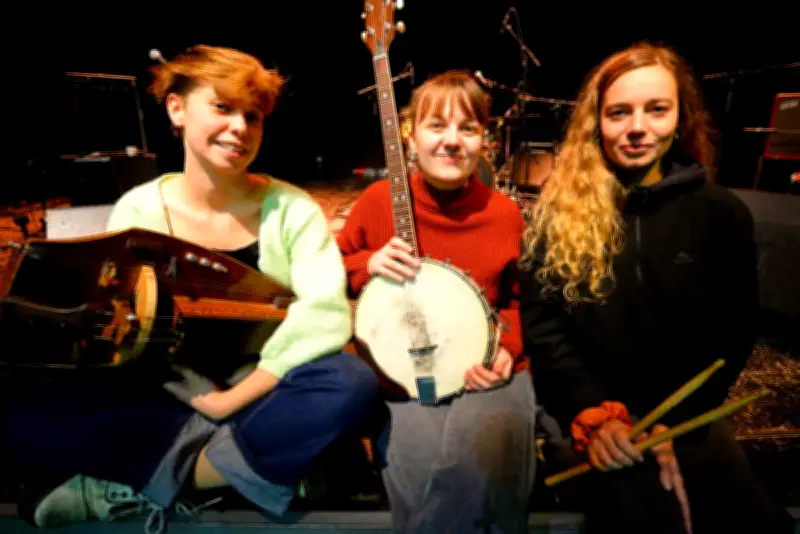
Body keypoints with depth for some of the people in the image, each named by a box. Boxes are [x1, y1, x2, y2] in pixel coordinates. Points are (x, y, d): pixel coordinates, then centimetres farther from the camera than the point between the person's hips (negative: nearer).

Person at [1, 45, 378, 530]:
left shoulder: (291, 209, -7)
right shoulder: (138, 210, -3)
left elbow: (327, 316, -20)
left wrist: (232, 399, -21)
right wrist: (204, 399, -17)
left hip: (266, 395, 0)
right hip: (170, 400, 0)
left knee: (352, 381, -32)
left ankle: (137, 482, -19)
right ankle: (237, 460, -16)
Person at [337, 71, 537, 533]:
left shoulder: (505, 213, 1)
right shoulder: (380, 199, -2)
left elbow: (516, 298, 13)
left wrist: (506, 349, -5)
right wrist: (368, 265, -11)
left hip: (485, 370, 1)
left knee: (488, 452, -27)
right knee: (421, 461, -27)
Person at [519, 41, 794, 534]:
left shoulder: (721, 213, 2)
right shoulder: (560, 212, 0)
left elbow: (733, 335, 2)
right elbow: (542, 326, -4)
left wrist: (672, 424, -8)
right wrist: (594, 415, -15)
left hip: (684, 412, 2)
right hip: (589, 413, -2)